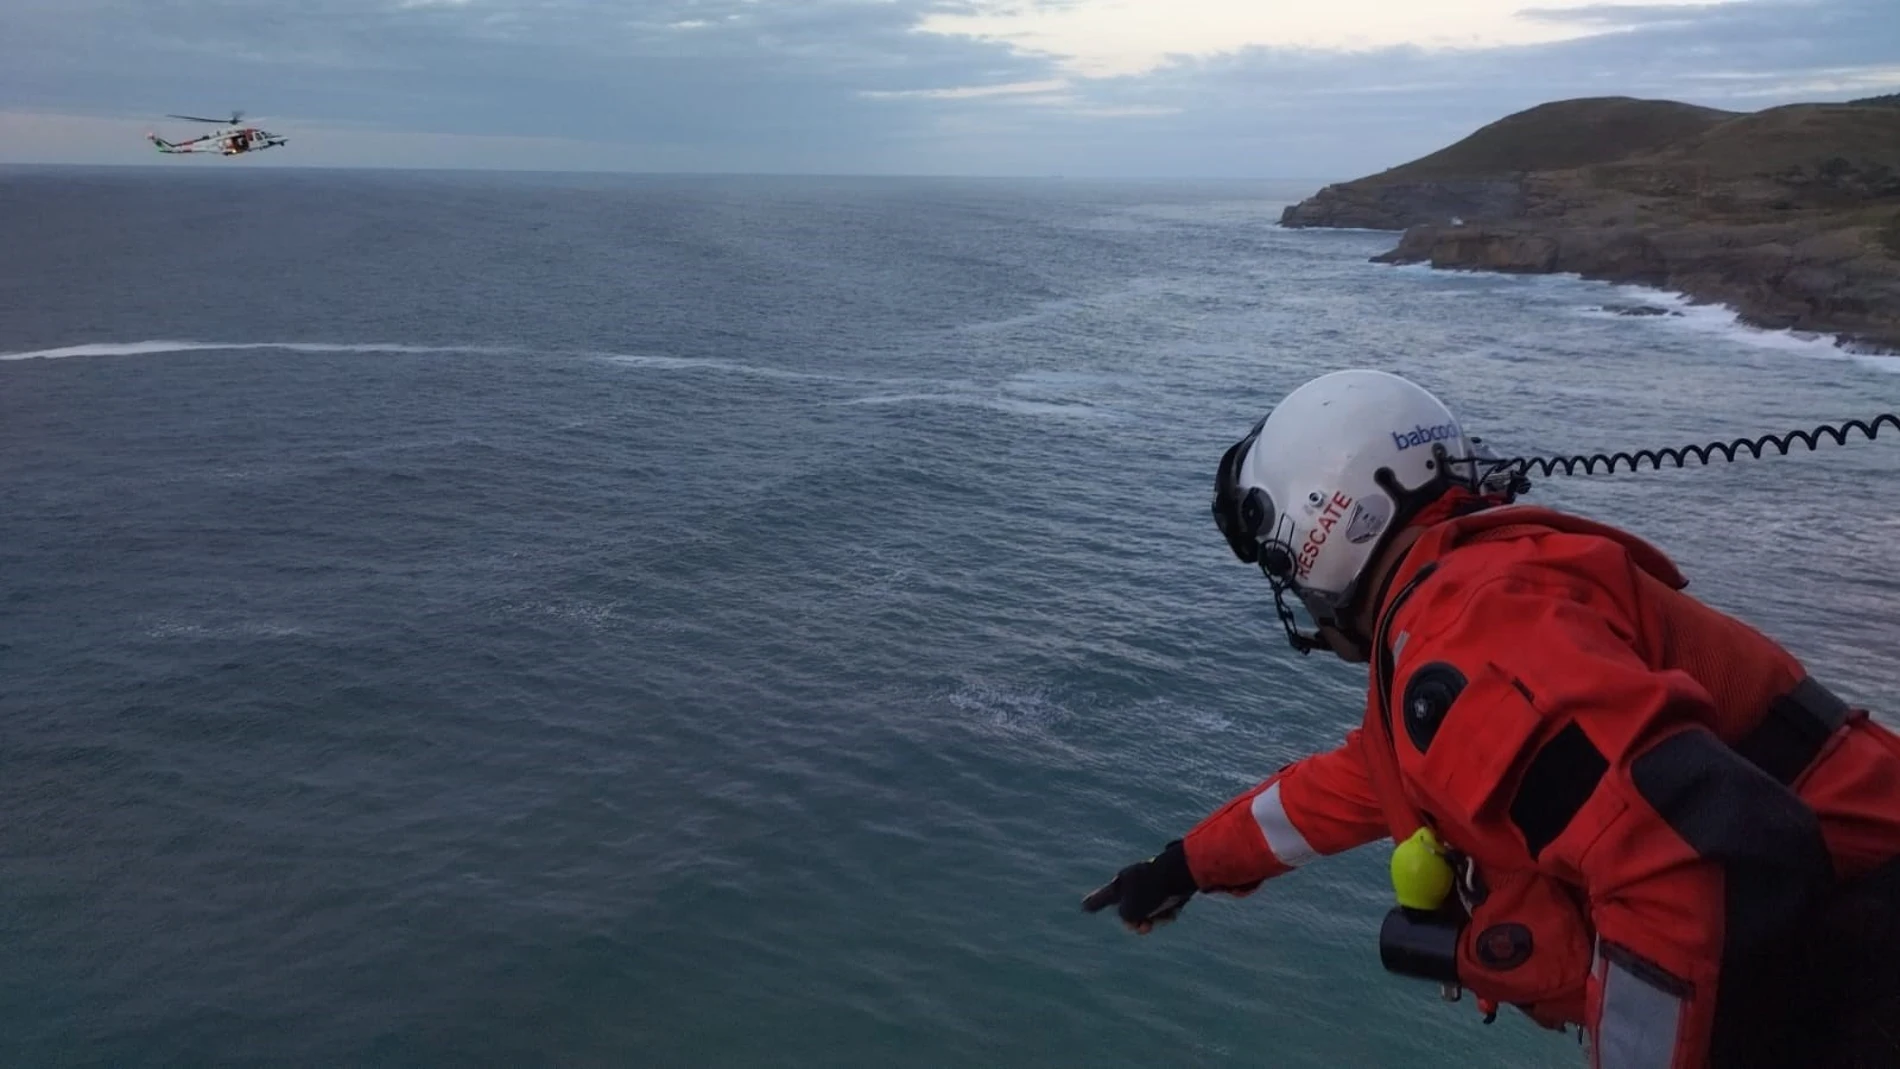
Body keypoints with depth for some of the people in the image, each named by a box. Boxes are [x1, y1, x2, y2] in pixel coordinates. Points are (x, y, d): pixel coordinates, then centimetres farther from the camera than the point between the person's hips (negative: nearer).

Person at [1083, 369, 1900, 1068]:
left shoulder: (1469, 637, -22)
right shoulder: (1465, 592, 11)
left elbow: (1696, 863, -32)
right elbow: (1352, 782, 25)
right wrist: (1187, 864, 35)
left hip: (1824, 988, -9)